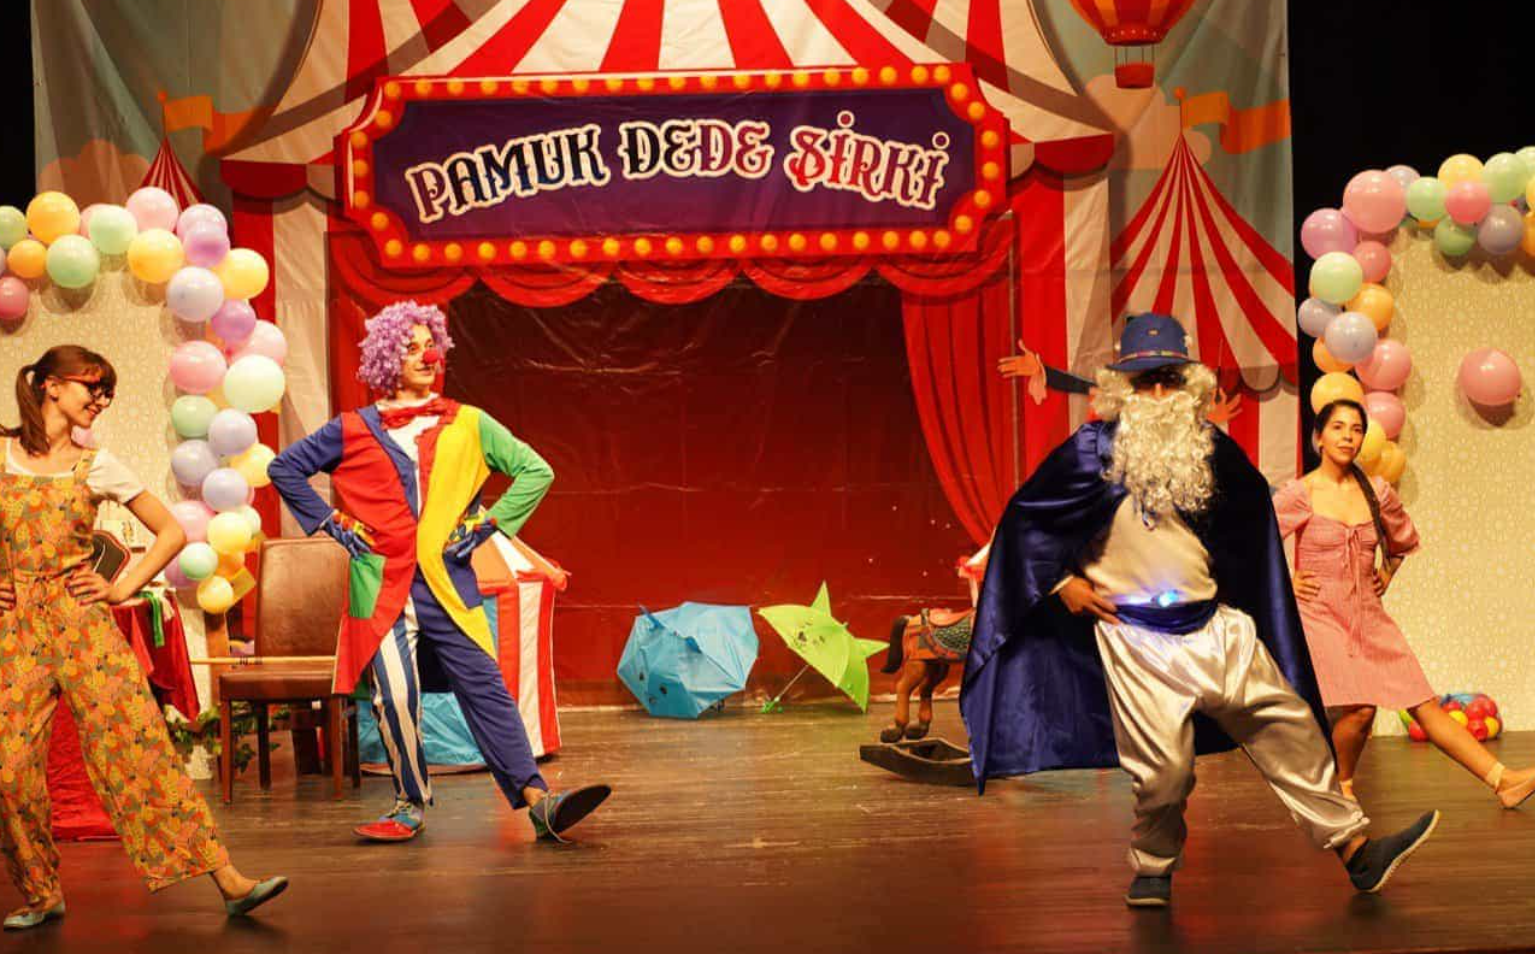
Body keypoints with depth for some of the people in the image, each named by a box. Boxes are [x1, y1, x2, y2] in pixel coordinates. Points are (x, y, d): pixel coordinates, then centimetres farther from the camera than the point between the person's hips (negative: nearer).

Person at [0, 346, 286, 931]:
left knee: (137, 742, -8)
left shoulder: (97, 466, 8)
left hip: (81, 620, 0)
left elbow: (172, 533, 13)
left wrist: (122, 589, 4)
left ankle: (228, 881, -11)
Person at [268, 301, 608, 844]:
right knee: (395, 696, -5)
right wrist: (331, 522, 7)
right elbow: (285, 468, 16)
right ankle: (411, 804, 12)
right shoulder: (354, 431, 8)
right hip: (380, 581, 0)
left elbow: (536, 472, 9)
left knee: (483, 686, -6)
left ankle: (536, 800, -11)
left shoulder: (467, 426, 9)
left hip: (447, 580, 0)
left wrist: (489, 523, 1)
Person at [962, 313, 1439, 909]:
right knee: (1163, 766, -6)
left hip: (1215, 625, 4)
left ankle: (1356, 850, 9)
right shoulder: (1095, 450, -7)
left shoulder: (1213, 450, 5)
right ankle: (1153, 867, 20)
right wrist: (1062, 581, -3)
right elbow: (1024, 515, 1)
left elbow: (1251, 508, 26)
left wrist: (1231, 584, 23)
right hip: (1137, 639, -4)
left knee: (1288, 726, 2)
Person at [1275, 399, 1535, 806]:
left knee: (1423, 703, 0)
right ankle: (1339, 787, 3)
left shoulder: (1376, 491, 7)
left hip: (1368, 616, 5)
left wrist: (1385, 577, 16)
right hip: (1319, 615, -5)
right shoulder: (1300, 494, -7)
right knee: (1360, 708, -22)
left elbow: (1406, 540, 27)